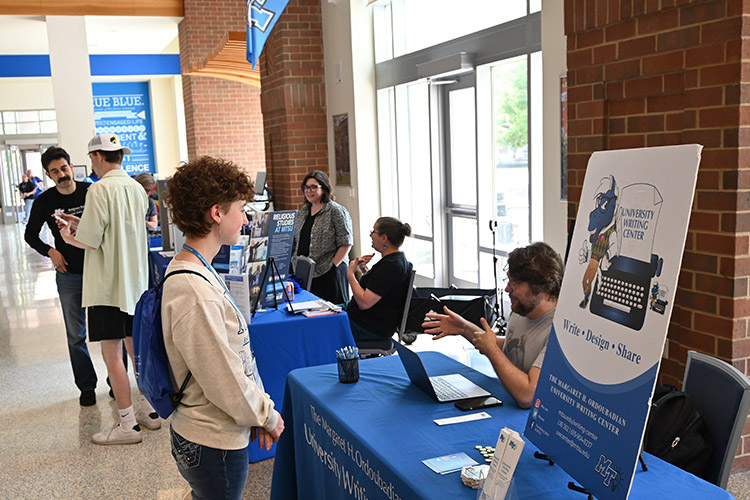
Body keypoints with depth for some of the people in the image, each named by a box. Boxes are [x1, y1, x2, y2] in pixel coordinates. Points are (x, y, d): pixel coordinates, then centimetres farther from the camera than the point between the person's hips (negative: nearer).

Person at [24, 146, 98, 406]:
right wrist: (50, 251, -4)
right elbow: (30, 235, 12)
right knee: (76, 335, 5)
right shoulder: (45, 202, -1)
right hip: (69, 275, 1)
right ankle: (86, 386, 16)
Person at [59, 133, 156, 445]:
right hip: (136, 282, 8)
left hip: (108, 284, -8)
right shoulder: (137, 189, 8)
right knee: (136, 347, 16)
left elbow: (90, 242, -16)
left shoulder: (100, 189, -16)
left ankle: (128, 425, 5)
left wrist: (69, 238, 6)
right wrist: (80, 224, 21)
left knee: (112, 354, 0)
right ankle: (150, 411, 24)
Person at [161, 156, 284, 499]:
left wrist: (260, 412, 8)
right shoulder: (193, 292, -28)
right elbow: (226, 383, -24)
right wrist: (269, 416, -8)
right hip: (213, 444, -9)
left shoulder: (197, 271, 4)